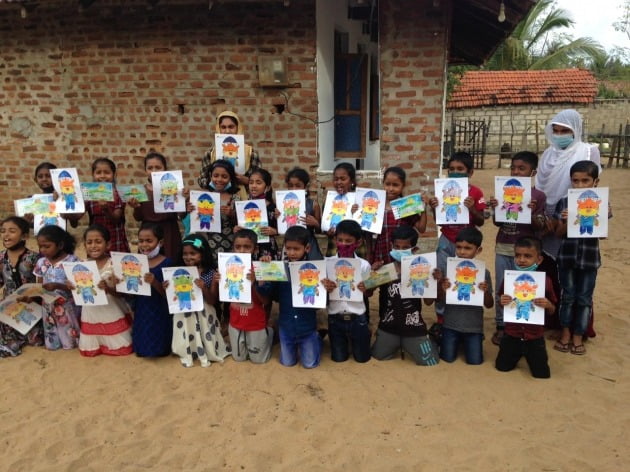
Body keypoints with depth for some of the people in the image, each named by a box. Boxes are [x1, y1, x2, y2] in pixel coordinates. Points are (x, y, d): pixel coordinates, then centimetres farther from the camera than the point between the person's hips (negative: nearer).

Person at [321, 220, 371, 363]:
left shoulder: (364, 265, -8)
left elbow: (369, 294, 0)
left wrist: (366, 289, -23)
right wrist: (326, 289, -24)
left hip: (357, 318, 0)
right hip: (335, 318, 1)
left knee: (362, 357, 12)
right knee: (338, 358, 12)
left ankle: (366, 335, 42)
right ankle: (345, 341, 43)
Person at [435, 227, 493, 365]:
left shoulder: (484, 272, -7)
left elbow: (489, 305, -2)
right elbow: (441, 300, -2)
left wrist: (486, 291, -22)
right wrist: (441, 287, -23)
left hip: (474, 326, 0)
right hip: (450, 324, 1)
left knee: (475, 361, -2)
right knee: (447, 358, 0)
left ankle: (465, 342, 29)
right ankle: (458, 342, 32)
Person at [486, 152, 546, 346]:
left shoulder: (538, 196, -5)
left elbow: (540, 227, -6)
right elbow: (497, 222, 5)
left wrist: (532, 213, -23)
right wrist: (494, 209, -13)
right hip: (503, 248, 3)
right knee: (501, 289, 9)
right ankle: (500, 326, 21)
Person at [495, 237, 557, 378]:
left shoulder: (545, 280, -11)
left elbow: (552, 310, -1)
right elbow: (501, 303, 5)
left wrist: (548, 305, -23)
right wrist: (501, 301, -18)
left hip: (535, 335, -1)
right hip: (512, 333, 1)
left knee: (542, 373, 5)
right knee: (502, 367, 10)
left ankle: (528, 354, 36)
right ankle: (519, 353, 41)